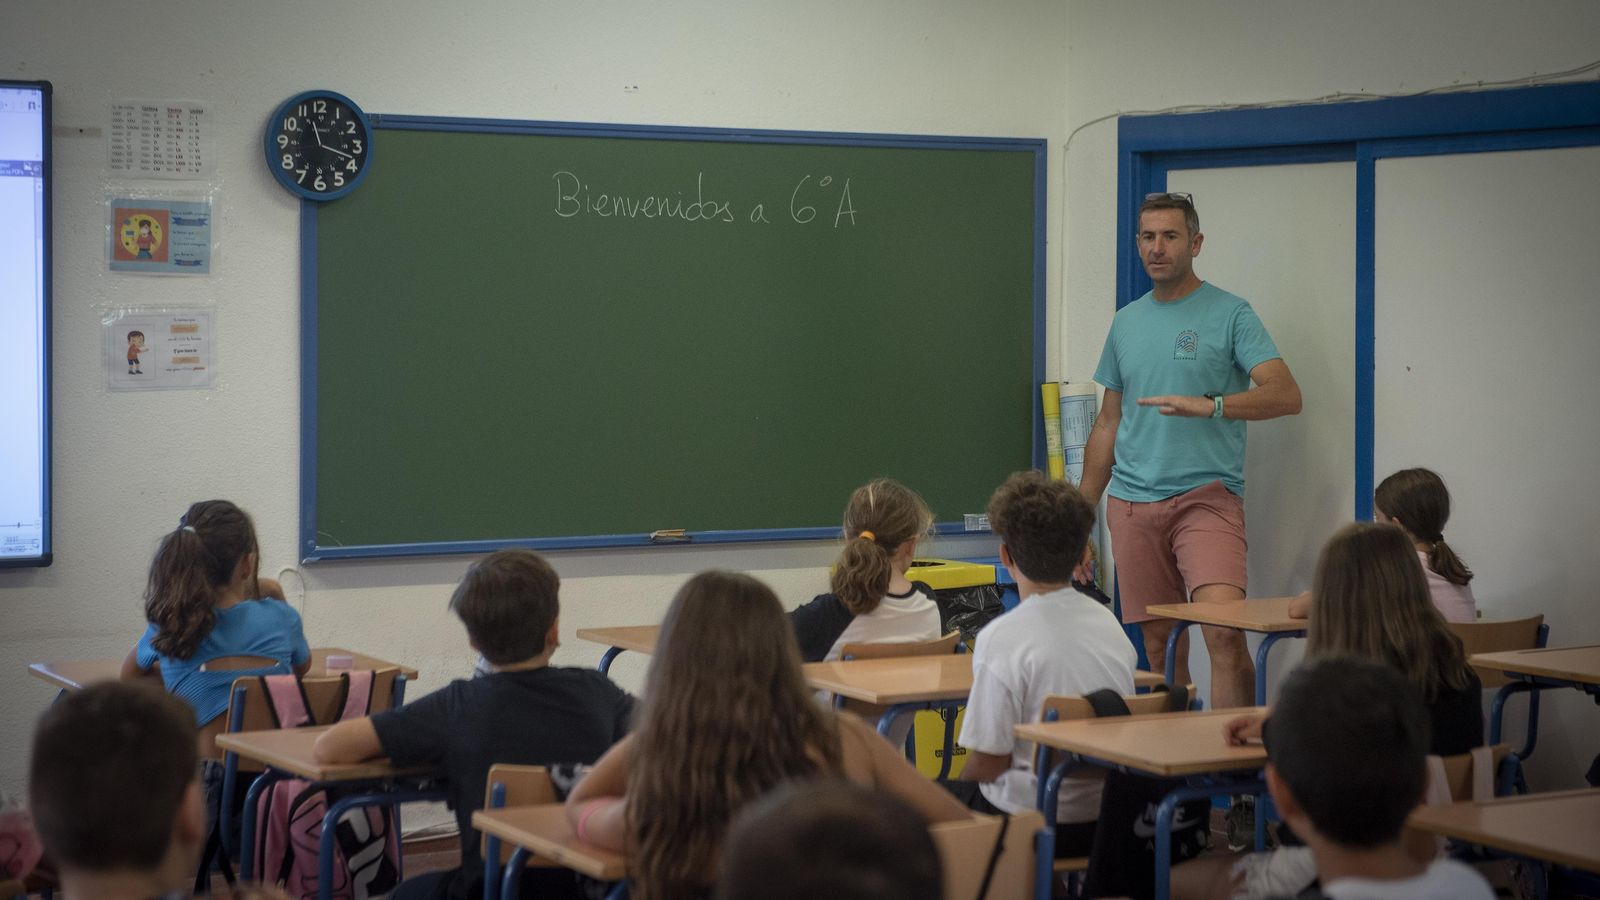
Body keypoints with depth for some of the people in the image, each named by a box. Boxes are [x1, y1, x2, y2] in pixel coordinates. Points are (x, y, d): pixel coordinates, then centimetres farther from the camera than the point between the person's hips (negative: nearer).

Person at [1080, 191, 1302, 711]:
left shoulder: (1229, 314, 0)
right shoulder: (1126, 322, 17)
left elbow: (1286, 395, -11)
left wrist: (1209, 405, -26)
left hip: (1207, 495, -5)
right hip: (1132, 502, 5)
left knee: (1224, 631, -21)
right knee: (1159, 645, 4)